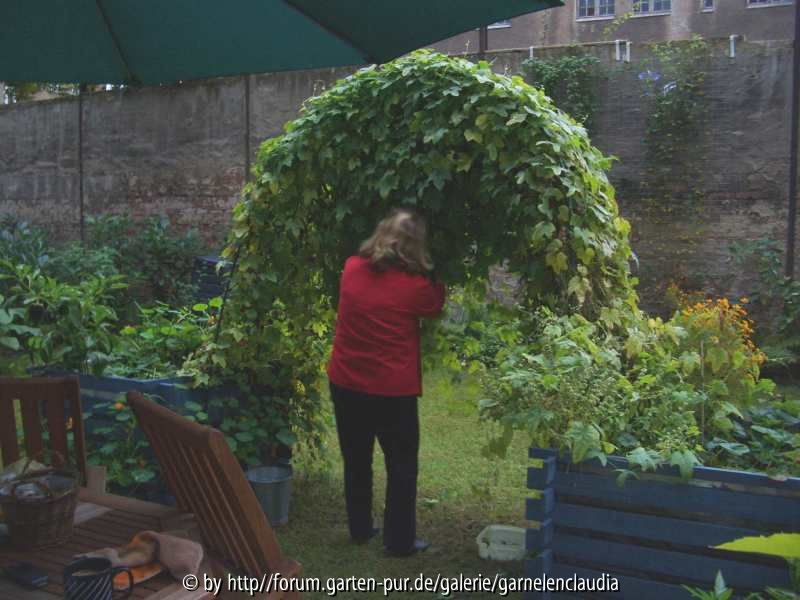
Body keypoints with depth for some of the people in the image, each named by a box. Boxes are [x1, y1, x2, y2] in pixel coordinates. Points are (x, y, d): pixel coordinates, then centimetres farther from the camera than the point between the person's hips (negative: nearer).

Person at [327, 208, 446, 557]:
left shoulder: (352, 269, -4)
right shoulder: (415, 287, -16)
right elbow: (436, 306, 5)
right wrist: (430, 275, 18)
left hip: (346, 384, 5)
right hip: (393, 391, -4)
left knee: (356, 461, 20)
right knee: (401, 466, 12)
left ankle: (360, 530, 33)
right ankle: (400, 541, 20)